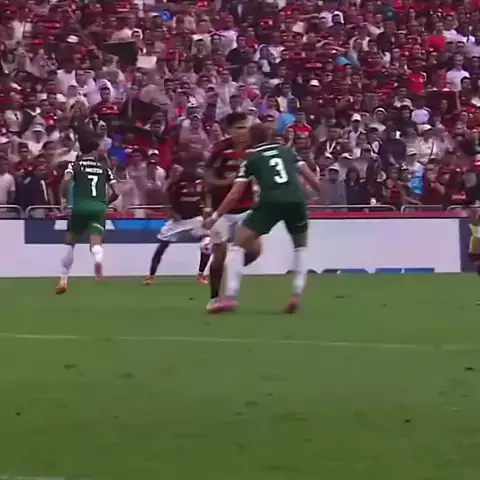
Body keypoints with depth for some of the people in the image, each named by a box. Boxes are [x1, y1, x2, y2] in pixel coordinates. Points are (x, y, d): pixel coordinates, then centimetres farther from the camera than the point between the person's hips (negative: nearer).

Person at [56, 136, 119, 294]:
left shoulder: (75, 165, 12)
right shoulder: (104, 167, 19)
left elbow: (66, 180, -10)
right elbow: (116, 193, 18)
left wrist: (64, 199, 2)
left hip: (80, 206, 0)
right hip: (99, 207, 0)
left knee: (70, 243, 18)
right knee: (96, 243, -12)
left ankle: (63, 281, 18)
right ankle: (98, 258, -49)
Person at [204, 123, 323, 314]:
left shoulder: (251, 159, 18)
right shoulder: (287, 151, 26)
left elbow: (236, 194, 12)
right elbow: (309, 175, 17)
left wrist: (215, 216, 19)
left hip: (271, 201, -3)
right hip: (296, 200, 3)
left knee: (239, 244, 10)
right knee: (300, 246, 28)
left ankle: (230, 297, -1)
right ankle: (297, 295, 12)